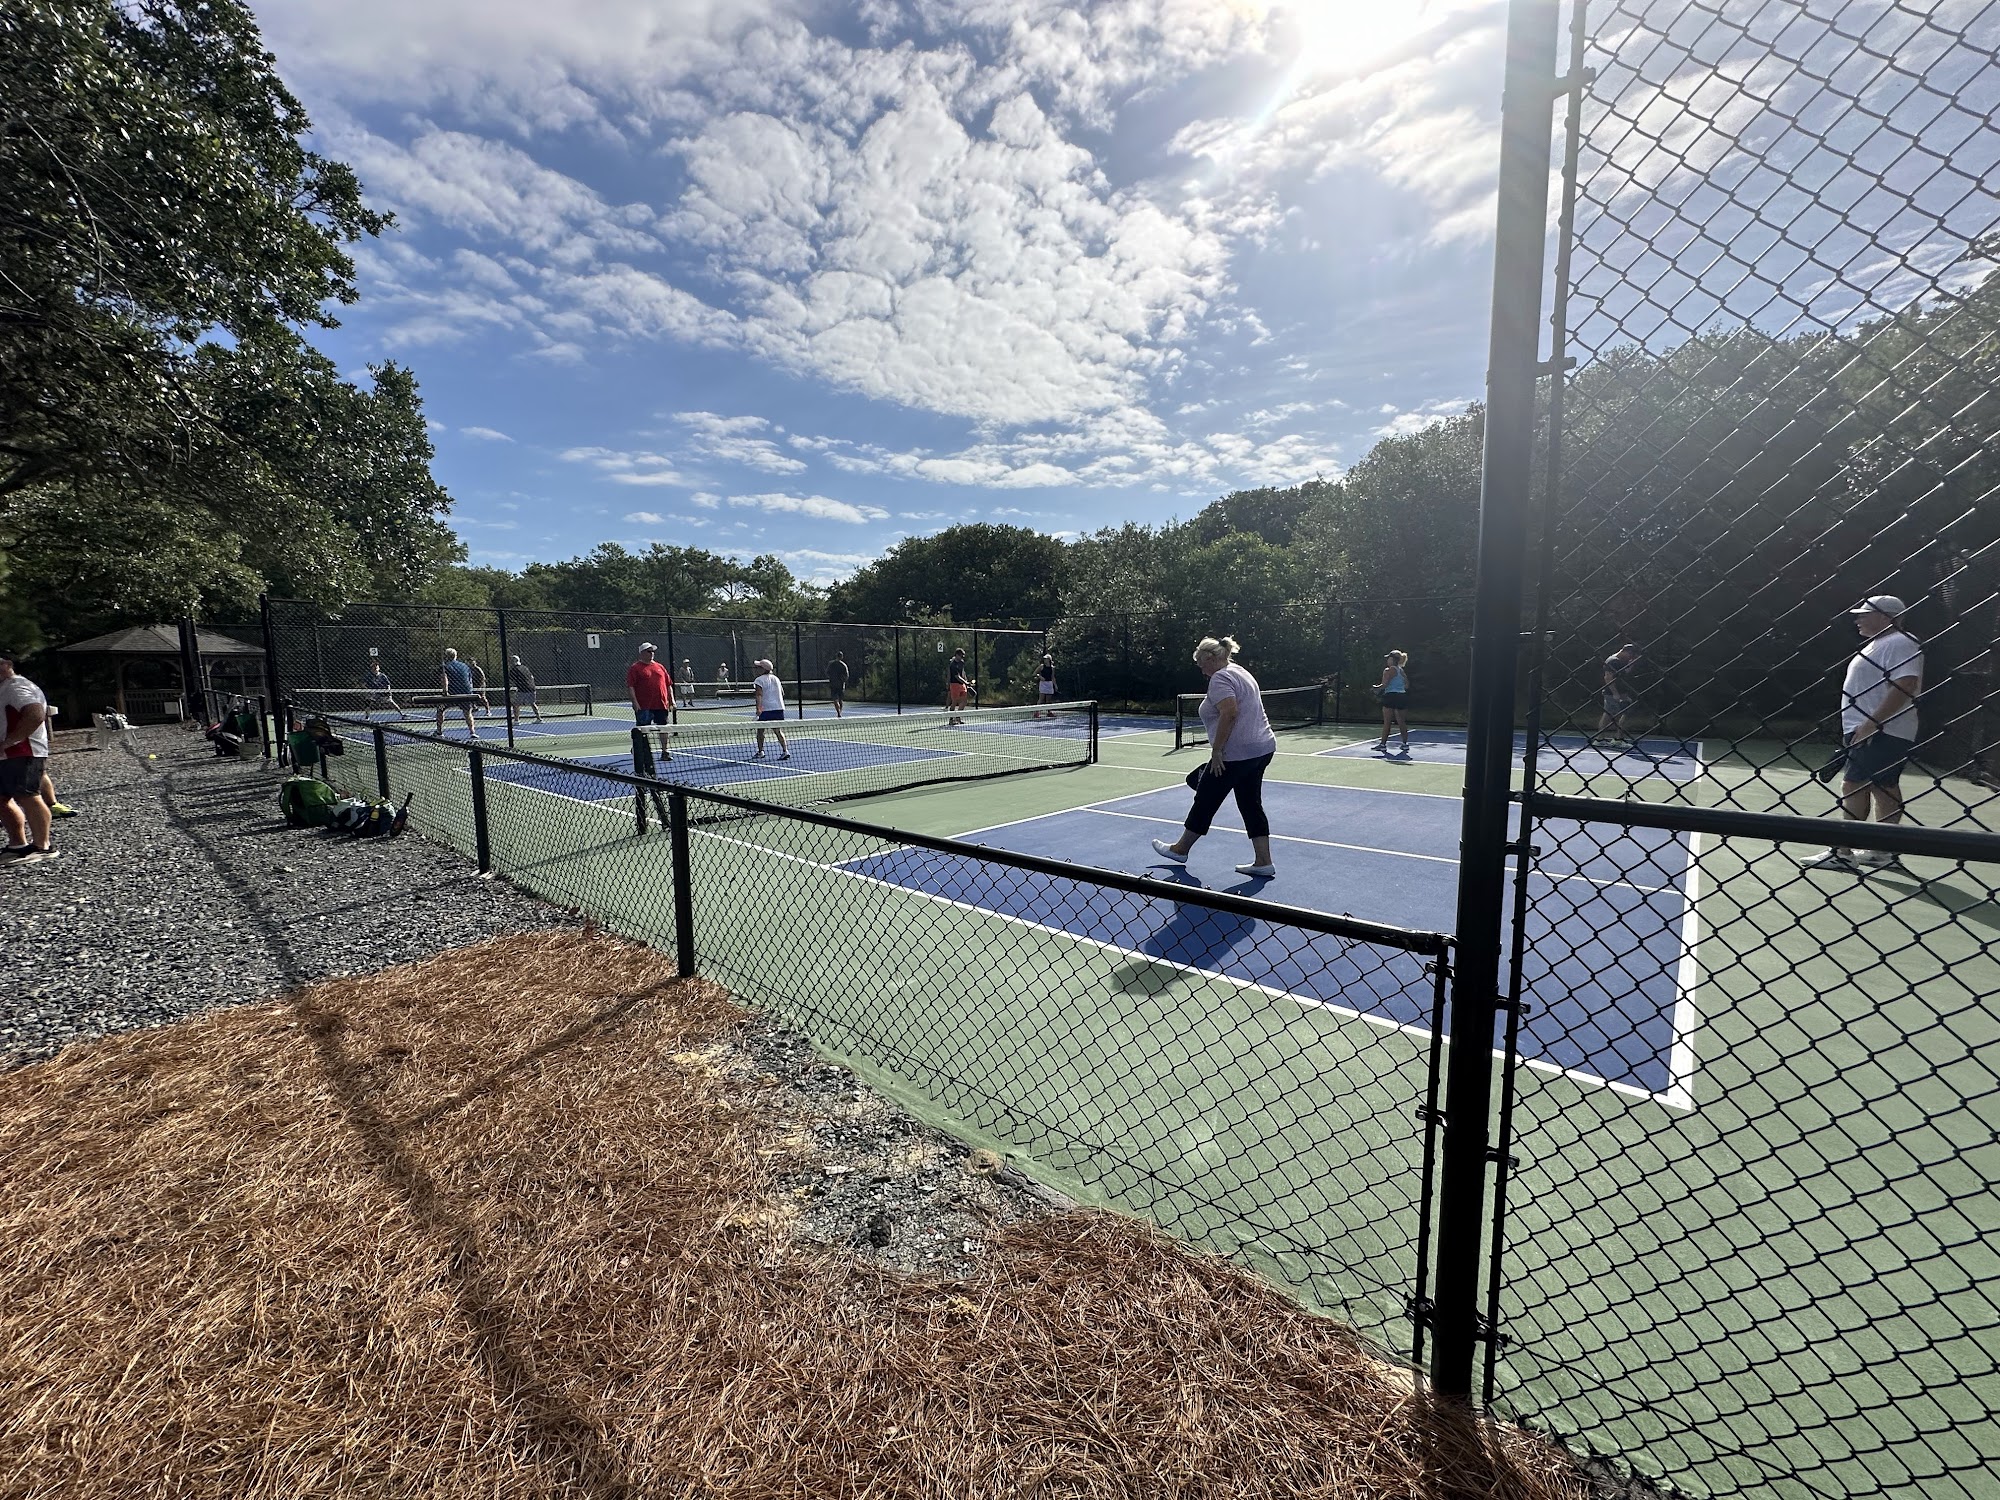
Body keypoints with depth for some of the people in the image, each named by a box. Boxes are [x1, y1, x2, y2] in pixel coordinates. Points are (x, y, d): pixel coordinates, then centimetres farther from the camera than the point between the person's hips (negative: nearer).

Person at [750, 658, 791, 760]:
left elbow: (759, 695, -17)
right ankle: (785, 750, -8)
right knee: (777, 730, 5)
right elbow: (782, 693, 18)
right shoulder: (776, 678, 12)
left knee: (760, 730, 12)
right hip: (779, 708, 5)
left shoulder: (759, 680, -6)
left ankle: (760, 751, 19)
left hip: (765, 709, -5)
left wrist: (758, 708, -25)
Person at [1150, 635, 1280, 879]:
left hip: (1236, 754, -10)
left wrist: (1216, 750, -22)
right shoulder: (1241, 673, 18)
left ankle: (1180, 849, 22)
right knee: (1251, 805, 12)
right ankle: (1263, 862, 12)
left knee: (1205, 801, 6)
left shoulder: (1220, 678, -13)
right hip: (1262, 748, 10)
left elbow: (1229, 713, -26)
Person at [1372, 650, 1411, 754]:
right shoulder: (1401, 670, 15)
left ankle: (1383, 744, -3)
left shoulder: (1389, 670, -9)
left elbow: (1384, 685, -15)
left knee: (1386, 722, -4)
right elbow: (1407, 685, 17)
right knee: (1401, 722, 10)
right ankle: (1405, 744, 11)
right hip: (1401, 695, 8)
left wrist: (1377, 687, 2)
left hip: (1391, 696, -8)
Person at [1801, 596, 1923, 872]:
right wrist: (1860, 727, 23)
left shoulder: (1899, 643, -13)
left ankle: (1843, 853, -11)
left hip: (1879, 733, -11)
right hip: (1868, 732, 11)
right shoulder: (1878, 644, 19)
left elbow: (1905, 686, -23)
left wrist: (1871, 723, -26)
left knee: (1853, 786, -11)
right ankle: (1882, 852, 16)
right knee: (1884, 788, 11)